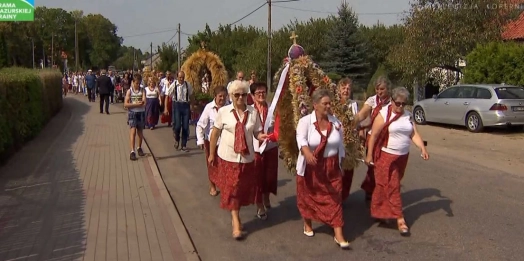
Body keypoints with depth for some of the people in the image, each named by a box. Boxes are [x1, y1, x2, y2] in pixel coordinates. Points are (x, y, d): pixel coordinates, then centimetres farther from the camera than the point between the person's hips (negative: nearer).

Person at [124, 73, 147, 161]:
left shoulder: (142, 90, 1)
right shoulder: (129, 91, -2)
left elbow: (144, 101, -14)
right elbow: (126, 104, -10)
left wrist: (135, 104, -30)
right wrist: (137, 104, -19)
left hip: (141, 113, 2)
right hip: (132, 113, -2)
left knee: (140, 131, 13)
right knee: (133, 131, -11)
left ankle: (139, 148, 33)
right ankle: (132, 151, -14)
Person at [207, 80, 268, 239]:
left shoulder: (253, 112, -4)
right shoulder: (223, 111, -8)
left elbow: (257, 133, 1)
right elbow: (215, 133, -1)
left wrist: (262, 136, -23)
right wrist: (211, 154, 2)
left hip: (247, 157, 1)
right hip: (228, 157, -1)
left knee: (249, 186, 16)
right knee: (232, 188, 5)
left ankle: (259, 206, 47)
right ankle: (236, 221, 19)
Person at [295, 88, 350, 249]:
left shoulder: (335, 122, 2)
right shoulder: (305, 121, -11)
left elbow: (340, 145, 11)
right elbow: (301, 138, -29)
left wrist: (341, 164, 13)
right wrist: (307, 152, -49)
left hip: (331, 168, 3)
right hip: (310, 167, -2)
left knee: (334, 198, 1)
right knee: (308, 196, 12)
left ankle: (338, 235, 4)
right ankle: (307, 224, 36)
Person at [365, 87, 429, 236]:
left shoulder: (408, 116, 6)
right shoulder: (384, 114, -11)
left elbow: (414, 134, 2)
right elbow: (373, 136, -11)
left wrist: (422, 148, -14)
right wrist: (369, 155, -11)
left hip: (402, 157, 5)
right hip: (386, 156, -5)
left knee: (384, 186, 16)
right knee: (392, 187, -4)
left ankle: (378, 211, 31)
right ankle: (400, 219, -1)